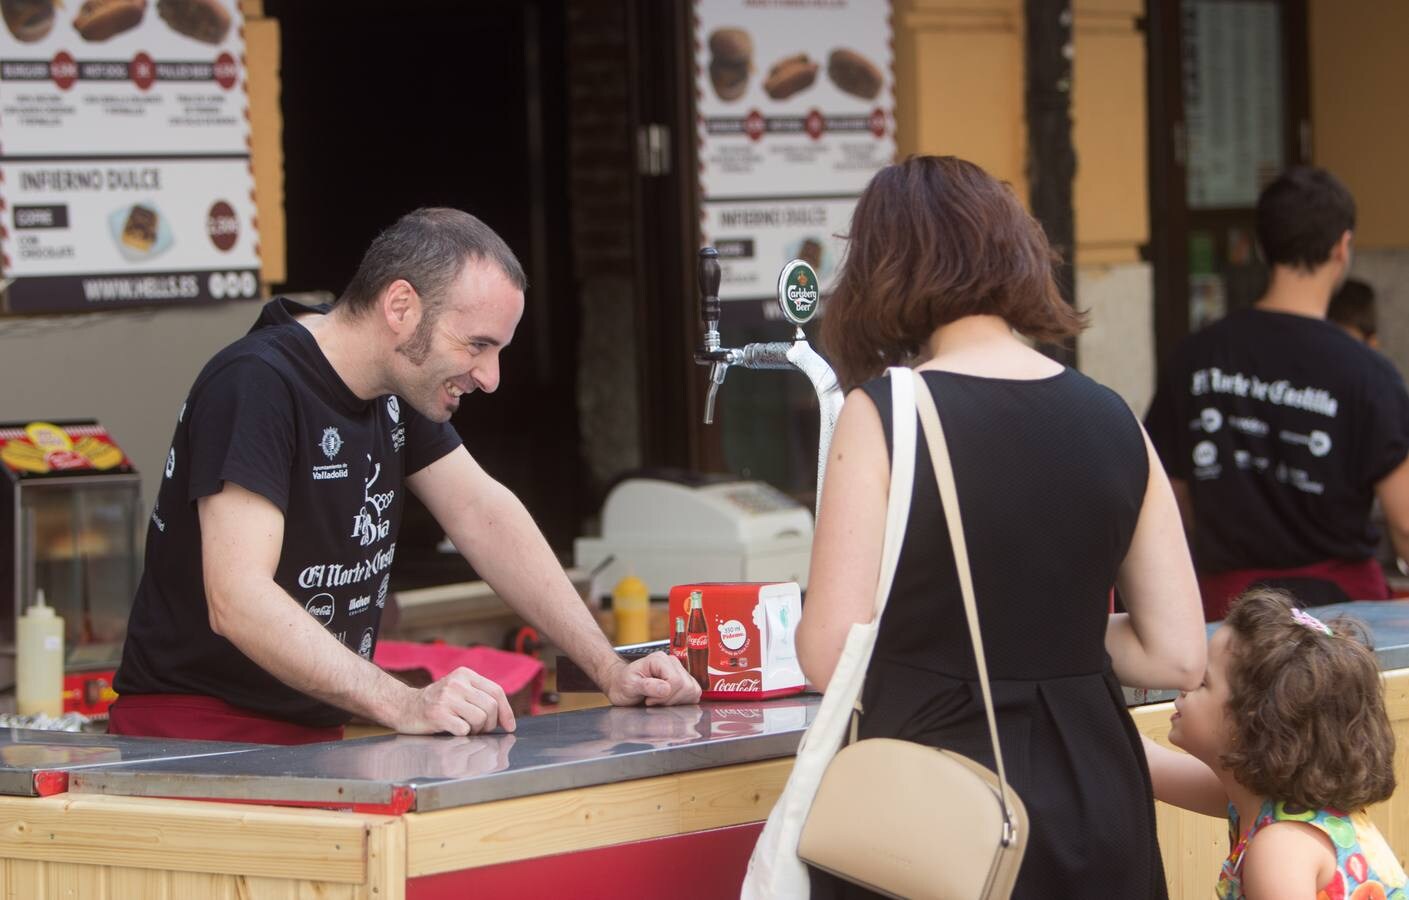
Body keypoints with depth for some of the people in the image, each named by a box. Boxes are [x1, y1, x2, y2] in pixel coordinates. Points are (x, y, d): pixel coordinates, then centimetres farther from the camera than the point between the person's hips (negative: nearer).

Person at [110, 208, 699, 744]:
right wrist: (403, 705, -37)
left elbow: (483, 515, 15)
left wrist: (612, 672, 7)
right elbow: (237, 600, -29)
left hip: (314, 738, 8)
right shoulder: (257, 386, -19)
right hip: (196, 737, -8)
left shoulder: (399, 386, 10)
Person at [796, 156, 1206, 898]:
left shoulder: (883, 414, -11)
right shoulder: (1111, 421, 3)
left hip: (928, 812, -4)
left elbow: (831, 656, -13)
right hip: (1090, 801, 4)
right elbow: (1177, 656, 4)